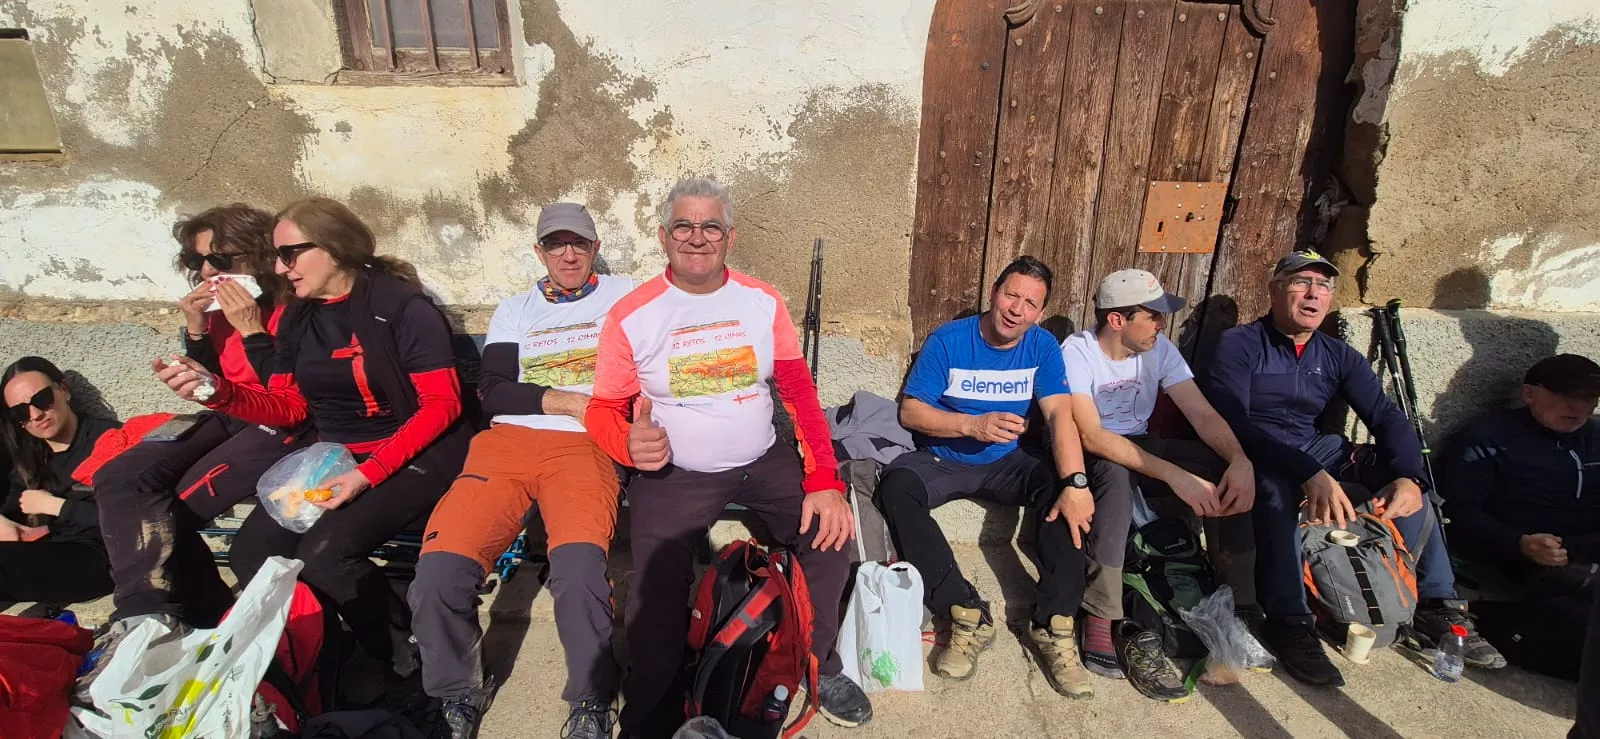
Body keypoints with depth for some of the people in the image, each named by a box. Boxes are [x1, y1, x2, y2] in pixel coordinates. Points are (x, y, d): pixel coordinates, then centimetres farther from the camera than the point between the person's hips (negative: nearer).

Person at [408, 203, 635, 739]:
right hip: (507, 442, 3)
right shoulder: (514, 310, 23)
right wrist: (569, 401, -4)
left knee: (578, 569, -34)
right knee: (439, 572, -21)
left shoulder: (624, 296, 16)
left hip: (585, 445, -3)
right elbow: (492, 392, 10)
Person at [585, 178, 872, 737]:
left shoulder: (763, 301, 0)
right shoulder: (631, 316, -6)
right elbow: (603, 410, 0)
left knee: (830, 530, -16)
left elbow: (799, 392, -2)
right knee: (656, 587, -22)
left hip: (763, 460, 3)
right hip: (674, 473, -2)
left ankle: (817, 663, 12)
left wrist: (825, 482, -14)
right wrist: (631, 443, -26)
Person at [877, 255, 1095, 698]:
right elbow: (910, 412, -11)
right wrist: (972, 425, -26)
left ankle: (1055, 624, -19)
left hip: (1008, 461, 2)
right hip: (942, 459, -1)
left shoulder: (1042, 346, -4)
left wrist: (1076, 483, -32)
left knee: (1064, 487, -27)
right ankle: (968, 613, -26)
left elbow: (1060, 415, -16)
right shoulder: (947, 341, -10)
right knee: (896, 487, -31)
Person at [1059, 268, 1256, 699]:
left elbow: (1203, 414, -7)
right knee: (1117, 474, -39)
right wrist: (1174, 475, -38)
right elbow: (1091, 436, -31)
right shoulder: (1077, 351, -20)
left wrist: (1240, 458, -28)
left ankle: (1240, 611, -9)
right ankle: (1101, 628, -35)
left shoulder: (1159, 349, -3)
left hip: (1139, 446, 6)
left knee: (1226, 473, -18)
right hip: (1088, 453, -5)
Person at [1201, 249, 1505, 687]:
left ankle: (1436, 606, 7)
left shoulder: (1338, 356, 9)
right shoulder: (1239, 344, -10)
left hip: (1316, 452, 7)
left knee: (1408, 482, -6)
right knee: (1277, 484, -37)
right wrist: (1308, 473, -35)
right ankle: (1288, 621, -29)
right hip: (1255, 461, -7)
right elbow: (1231, 421, -23)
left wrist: (1409, 477, -22)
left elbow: (1386, 416, 0)